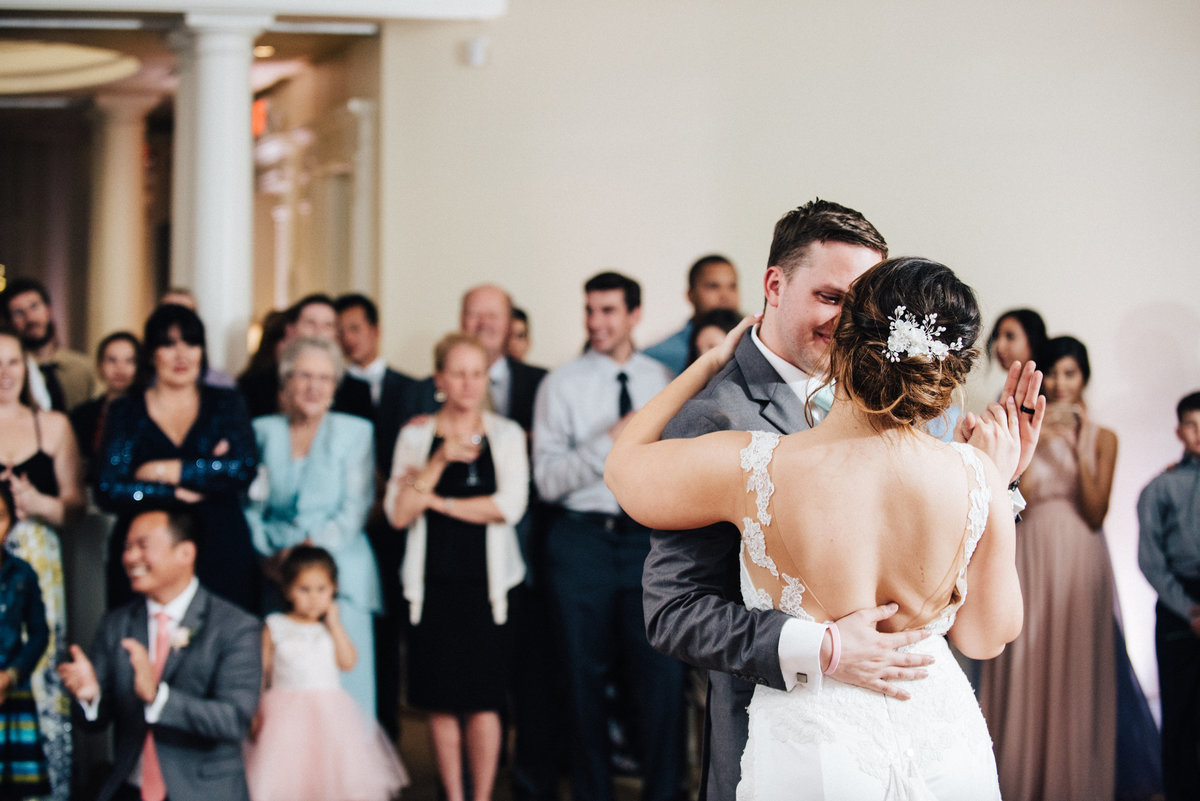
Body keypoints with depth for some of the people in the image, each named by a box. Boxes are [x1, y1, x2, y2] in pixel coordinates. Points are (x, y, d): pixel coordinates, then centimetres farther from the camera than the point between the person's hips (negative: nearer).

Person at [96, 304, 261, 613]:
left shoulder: (226, 404, 9)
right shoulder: (125, 412, 8)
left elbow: (244, 469, -8)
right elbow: (108, 491, -4)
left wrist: (163, 471, -8)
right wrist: (178, 492, -9)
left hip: (220, 555, 0)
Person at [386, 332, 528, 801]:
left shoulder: (505, 434, 4)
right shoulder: (416, 436, 5)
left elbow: (510, 505, -9)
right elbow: (398, 514, -4)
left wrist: (439, 502, -6)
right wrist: (440, 459, -14)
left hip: (486, 581, -1)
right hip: (432, 581, 1)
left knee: (483, 701, -2)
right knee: (441, 701, 4)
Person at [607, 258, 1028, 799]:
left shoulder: (751, 467, -23)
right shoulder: (976, 476, -17)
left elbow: (623, 464, -1)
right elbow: (988, 637, -2)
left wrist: (712, 361, 9)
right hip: (945, 748, 2)